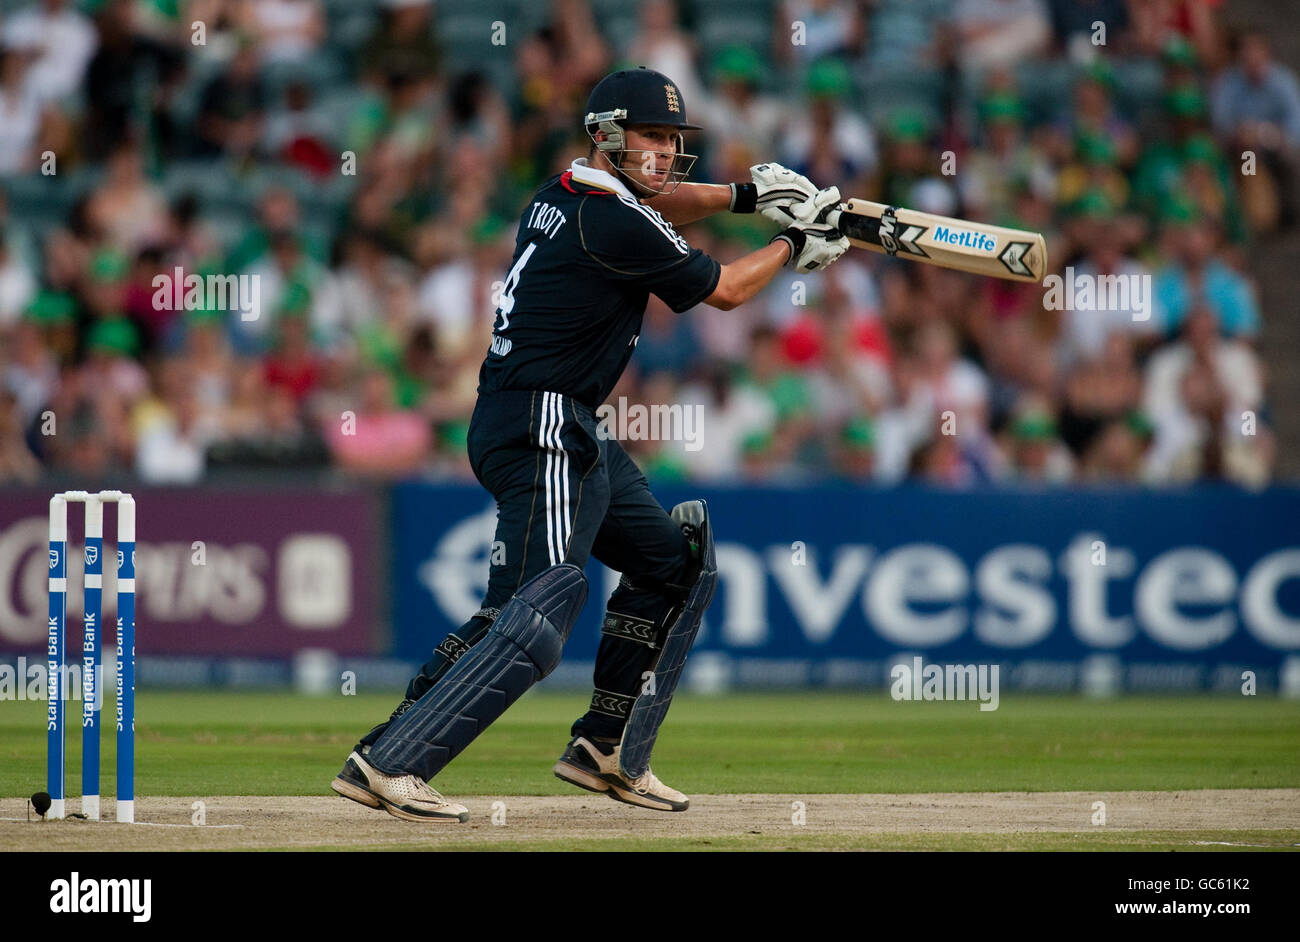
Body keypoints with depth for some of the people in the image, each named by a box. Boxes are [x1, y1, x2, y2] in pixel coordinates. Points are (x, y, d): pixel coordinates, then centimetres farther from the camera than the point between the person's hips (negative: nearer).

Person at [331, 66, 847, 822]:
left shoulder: (570, 193, 12)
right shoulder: (616, 225, -16)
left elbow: (653, 200, 35)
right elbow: (724, 290, -2)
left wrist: (749, 194, 21)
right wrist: (795, 248, 15)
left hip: (572, 434, 11)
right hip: (540, 428, -11)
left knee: (675, 561, 22)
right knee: (540, 609, -22)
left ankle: (608, 752, 24)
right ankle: (387, 764, -29)